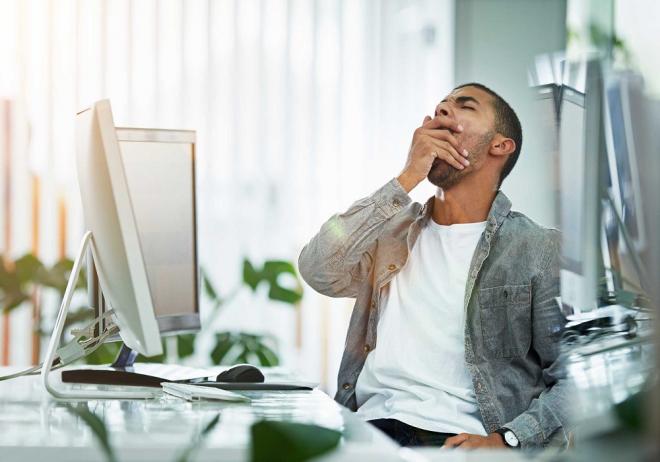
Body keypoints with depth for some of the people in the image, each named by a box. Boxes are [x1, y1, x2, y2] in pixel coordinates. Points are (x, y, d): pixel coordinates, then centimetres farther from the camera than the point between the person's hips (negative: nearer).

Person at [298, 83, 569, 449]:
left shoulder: (540, 250, 7)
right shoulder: (392, 230, 19)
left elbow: (575, 380, 2)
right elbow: (318, 272, -1)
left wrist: (504, 440, -16)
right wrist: (407, 179, -1)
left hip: (460, 437, -3)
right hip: (371, 427, 3)